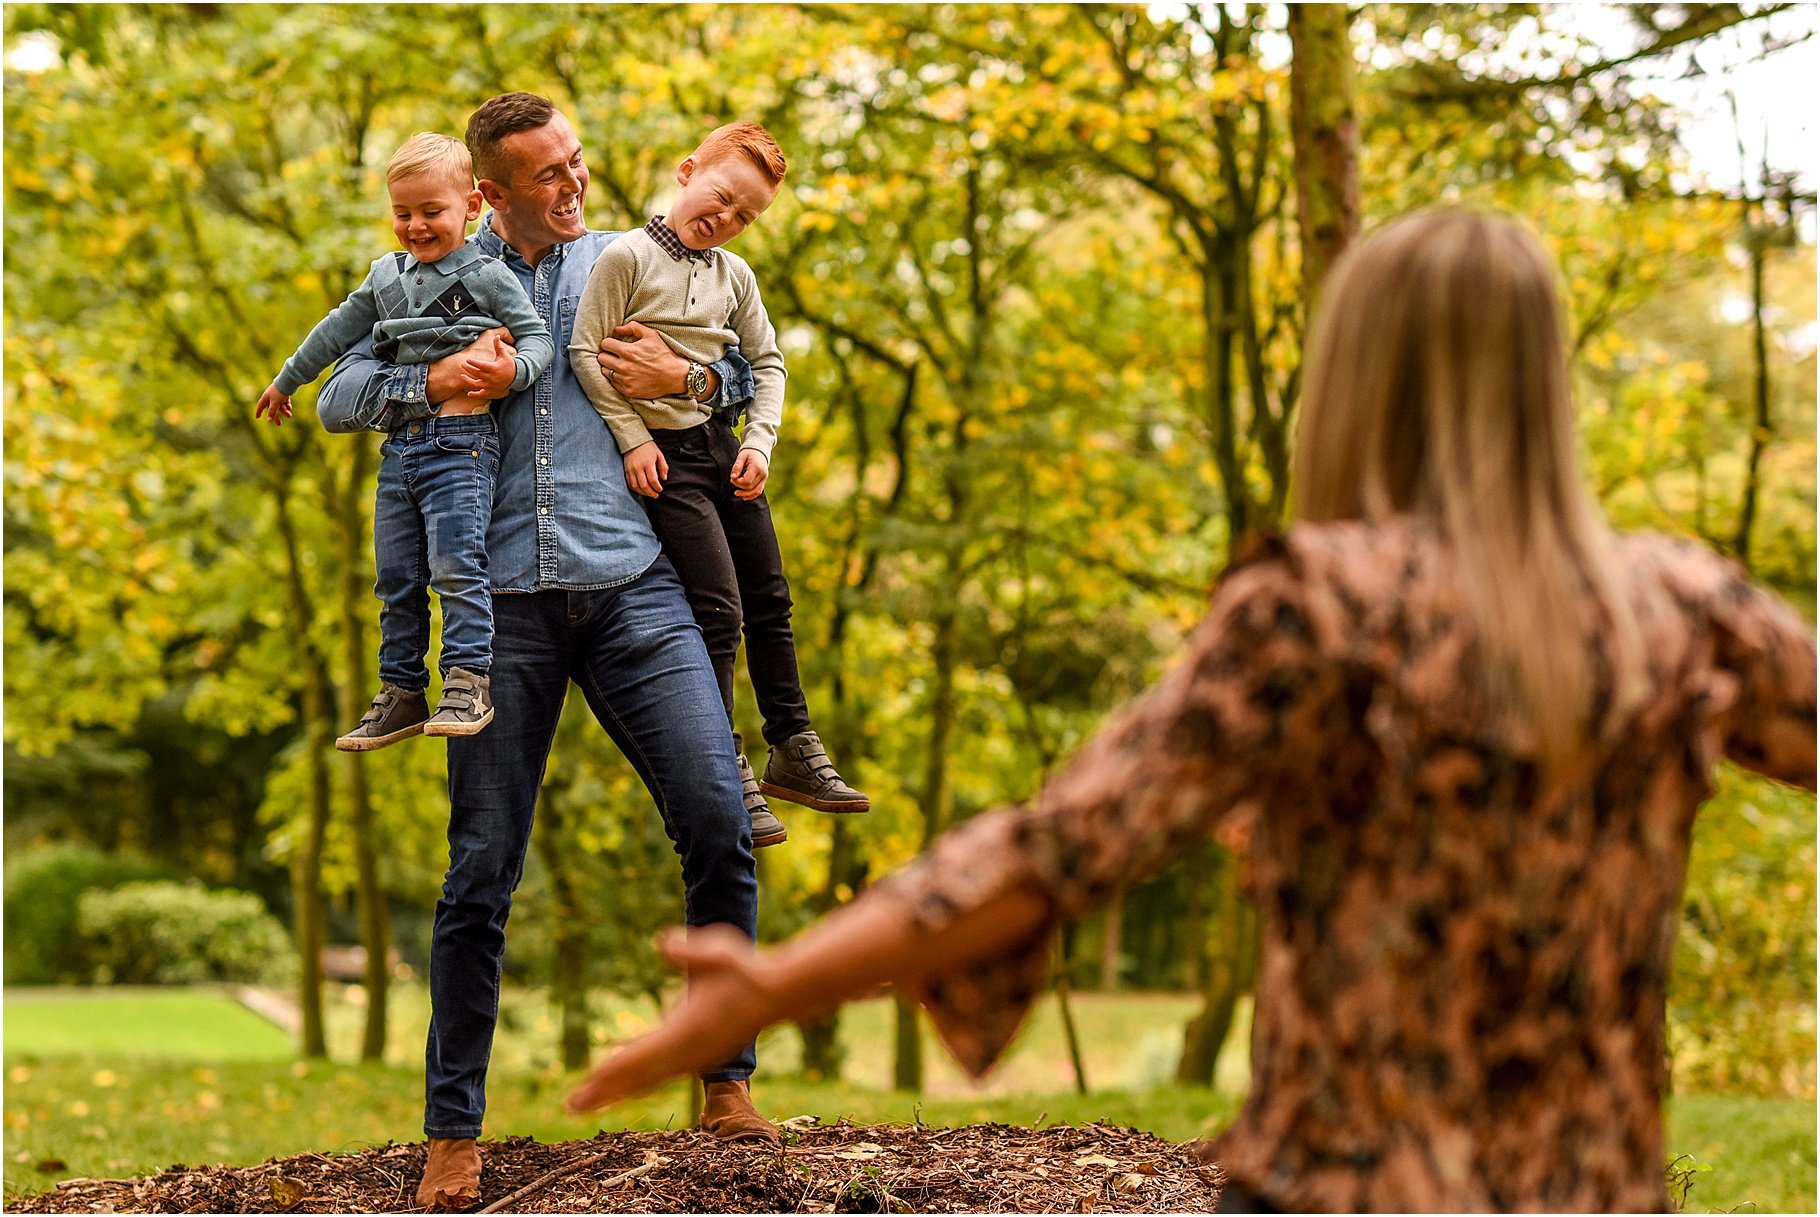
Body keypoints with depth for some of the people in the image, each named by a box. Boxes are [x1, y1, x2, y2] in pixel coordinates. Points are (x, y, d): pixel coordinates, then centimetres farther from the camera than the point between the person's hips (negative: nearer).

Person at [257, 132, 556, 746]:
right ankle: (401, 694, 12)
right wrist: (286, 380, 39)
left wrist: (512, 370, -27)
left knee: (456, 567, -17)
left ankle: (469, 681, -14)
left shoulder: (486, 275, -2)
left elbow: (538, 337, -5)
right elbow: (339, 329, 30)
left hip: (459, 443, -7)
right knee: (397, 577, 6)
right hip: (398, 447, 7)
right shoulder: (387, 276, 17)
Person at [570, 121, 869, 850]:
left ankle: (792, 748, 24)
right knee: (718, 607, -12)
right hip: (662, 454, -6)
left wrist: (760, 440, 0)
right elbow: (586, 351, -10)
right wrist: (631, 436, -13)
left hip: (722, 447, 6)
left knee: (770, 599, 10)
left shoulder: (735, 275, 8)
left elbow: (766, 362, 14)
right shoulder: (627, 257, -9)